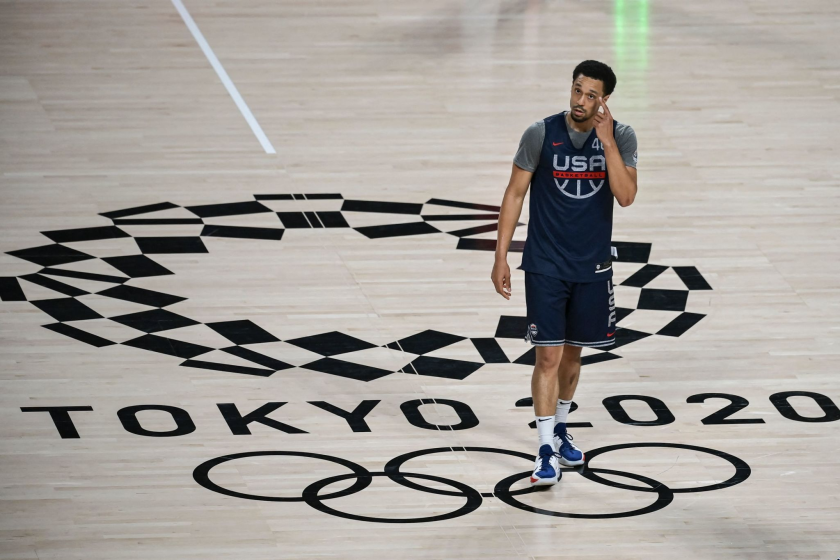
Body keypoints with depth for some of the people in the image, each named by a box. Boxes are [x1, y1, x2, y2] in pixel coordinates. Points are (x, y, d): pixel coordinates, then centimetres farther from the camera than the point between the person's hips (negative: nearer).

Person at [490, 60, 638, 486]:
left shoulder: (621, 137, -7)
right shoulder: (542, 134, -11)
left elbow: (626, 195, -20)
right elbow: (515, 194, -3)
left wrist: (607, 140, -26)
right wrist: (501, 257, -5)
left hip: (592, 266, 2)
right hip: (545, 265, -2)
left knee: (573, 353, 16)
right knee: (549, 356, -7)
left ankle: (560, 430, 36)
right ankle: (547, 450, -3)